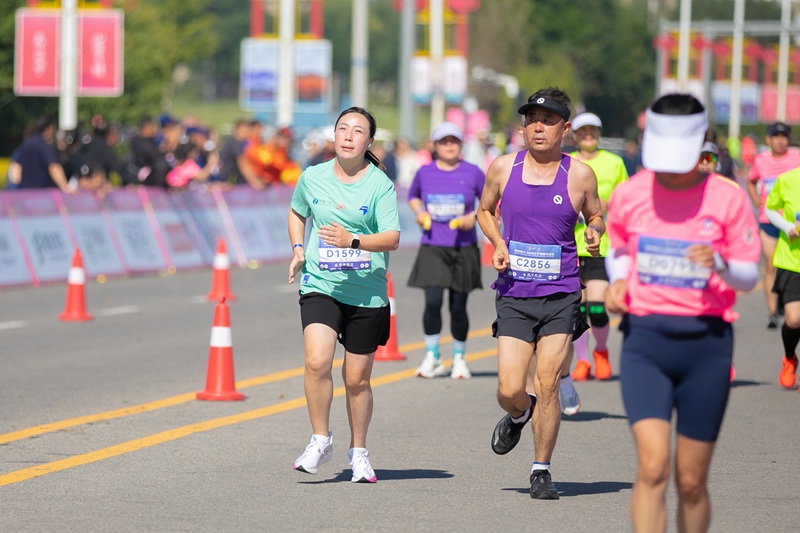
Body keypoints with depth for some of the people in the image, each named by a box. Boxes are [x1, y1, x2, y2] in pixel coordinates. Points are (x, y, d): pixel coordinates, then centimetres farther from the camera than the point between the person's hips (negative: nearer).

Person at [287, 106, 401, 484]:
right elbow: (297, 212, 25)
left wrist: (352, 240, -26)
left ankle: (359, 452, 27)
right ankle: (320, 441, -4)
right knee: (317, 361, -21)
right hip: (320, 286, 1)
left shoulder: (380, 184, -4)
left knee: (357, 379, 7)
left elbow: (392, 239, -11)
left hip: (367, 293, -1)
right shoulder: (313, 177, 4)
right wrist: (297, 249, 9)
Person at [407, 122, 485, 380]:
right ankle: (432, 357, 2)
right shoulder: (425, 172, 4)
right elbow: (413, 196, 23)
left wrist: (474, 217, -10)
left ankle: (459, 358, 22)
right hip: (432, 248, 0)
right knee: (433, 301, -13)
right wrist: (418, 211, 2)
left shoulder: (473, 173, 0)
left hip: (463, 249, 0)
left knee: (458, 307, 4)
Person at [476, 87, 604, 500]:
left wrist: (595, 232, -7)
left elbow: (595, 215, 16)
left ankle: (541, 470, 9)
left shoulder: (579, 175, 0)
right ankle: (518, 415, 32)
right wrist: (497, 243, 1)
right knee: (510, 390, -5)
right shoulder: (503, 168, 3)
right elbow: (485, 210, 19)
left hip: (560, 295, -1)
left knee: (547, 385, -7)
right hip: (514, 295, 1)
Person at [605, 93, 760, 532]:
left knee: (691, 481, 4)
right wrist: (618, 280, 0)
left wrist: (720, 264, -19)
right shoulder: (629, 194, 2)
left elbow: (749, 277, 2)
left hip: (706, 342, 0)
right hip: (644, 337, 0)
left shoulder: (727, 198, -3)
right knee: (652, 465, -17)